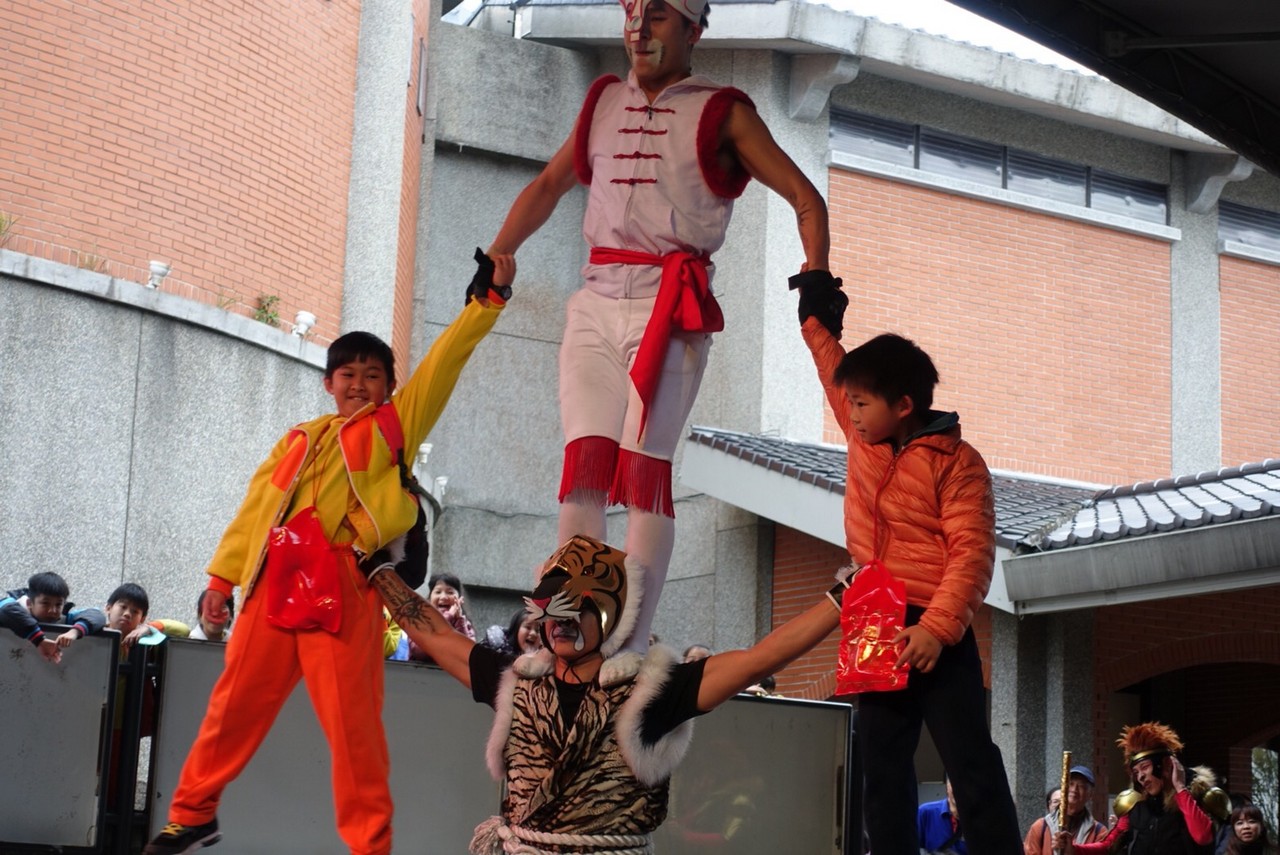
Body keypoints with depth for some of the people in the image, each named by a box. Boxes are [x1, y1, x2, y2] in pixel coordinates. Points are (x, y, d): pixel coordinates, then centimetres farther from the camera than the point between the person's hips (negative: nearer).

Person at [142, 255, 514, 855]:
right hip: (273, 582, 4)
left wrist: (488, 297, 0)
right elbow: (257, 506, 21)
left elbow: (443, 362, 5)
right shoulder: (300, 440, 23)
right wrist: (223, 574, 14)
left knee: (352, 720, -6)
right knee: (236, 704, 9)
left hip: (344, 586, -4)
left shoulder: (394, 424, 13)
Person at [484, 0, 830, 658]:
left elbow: (805, 199, 7)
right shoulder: (604, 101, 20)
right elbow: (548, 185, 30)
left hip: (671, 304, -4)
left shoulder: (722, 112, 7)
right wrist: (495, 259, 19)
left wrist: (816, 281, -9)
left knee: (645, 468, -12)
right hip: (596, 302, 4)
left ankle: (631, 646, -13)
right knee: (583, 465, -7)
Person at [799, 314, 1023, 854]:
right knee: (884, 769, 6)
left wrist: (937, 628, -23)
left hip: (935, 633, -6)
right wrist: (817, 314, 24)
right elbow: (833, 367, 25)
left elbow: (972, 554, -15)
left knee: (970, 764, -7)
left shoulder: (955, 461, -8)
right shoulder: (862, 439, 10)